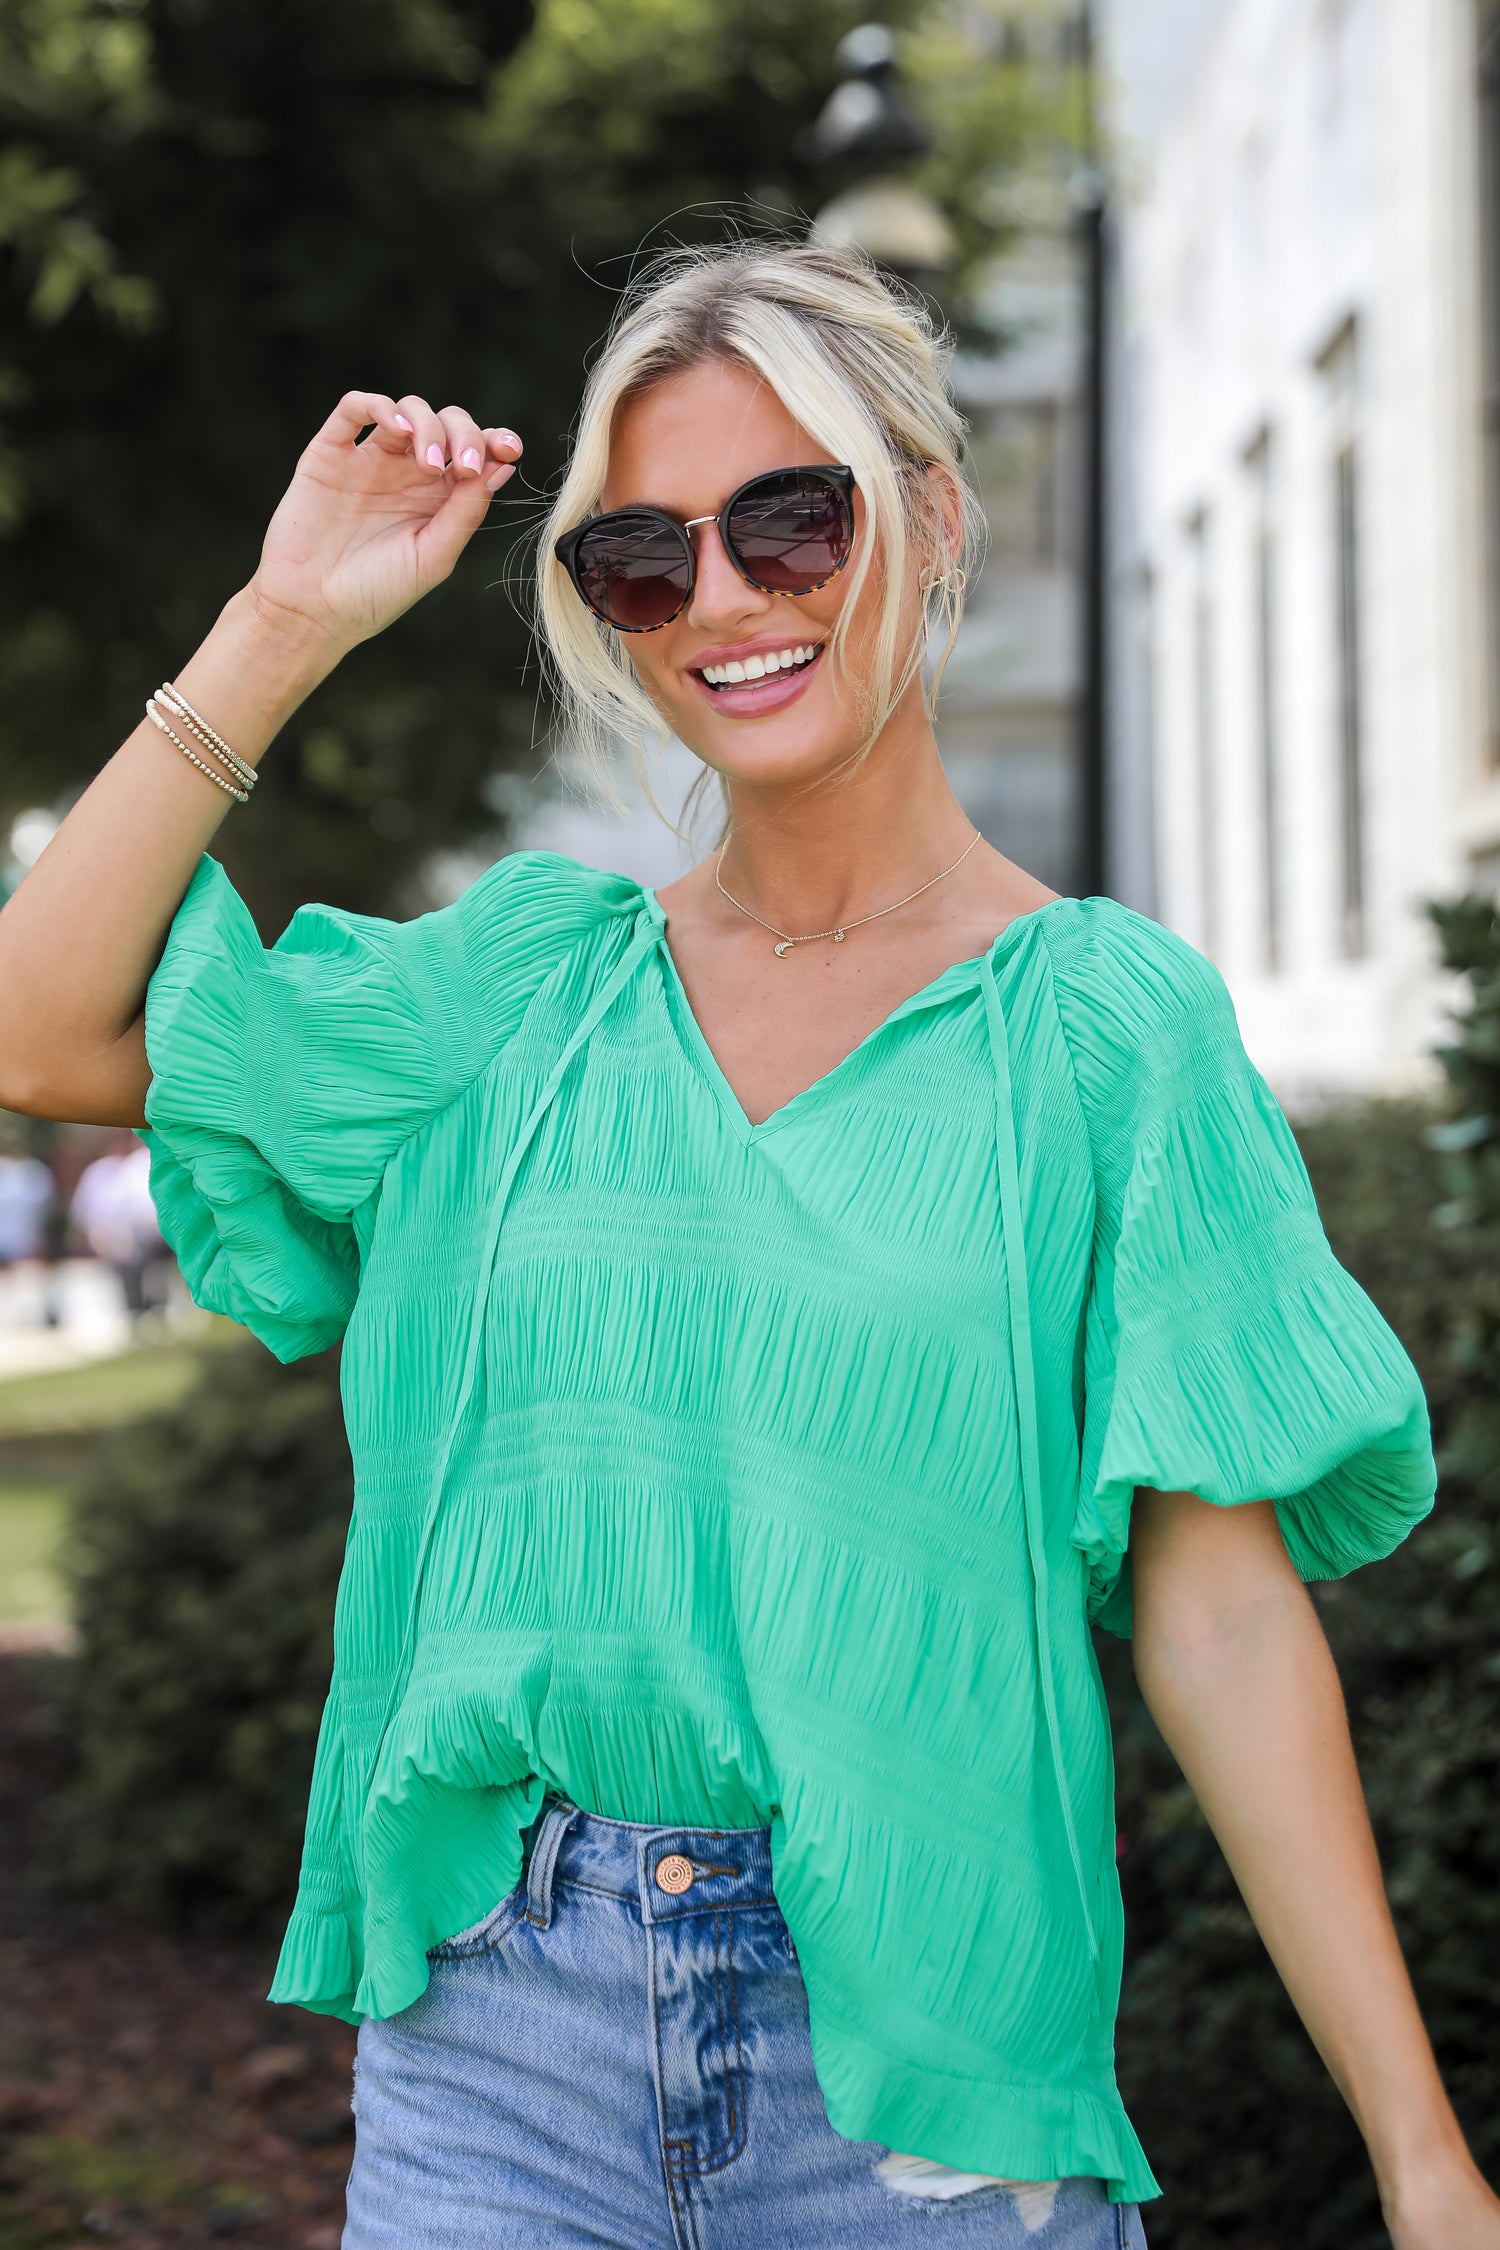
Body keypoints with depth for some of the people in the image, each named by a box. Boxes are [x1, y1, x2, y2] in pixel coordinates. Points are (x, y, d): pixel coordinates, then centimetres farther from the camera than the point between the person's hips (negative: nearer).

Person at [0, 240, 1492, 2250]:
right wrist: (288, 625, -2)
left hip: (918, 2049, -2)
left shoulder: (1108, 1024, -3)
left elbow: (1222, 1618, -6)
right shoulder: (529, 981, 6)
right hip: (495, 2023, 3)